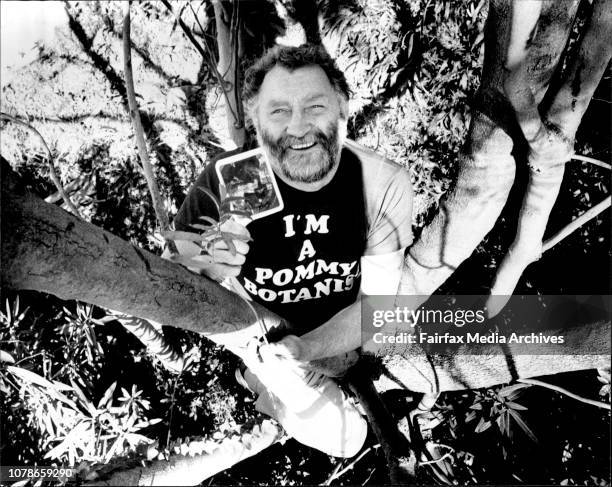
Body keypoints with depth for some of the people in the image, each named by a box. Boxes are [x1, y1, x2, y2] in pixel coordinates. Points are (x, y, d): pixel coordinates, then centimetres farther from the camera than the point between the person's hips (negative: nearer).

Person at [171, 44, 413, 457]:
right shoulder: (225, 179, -20)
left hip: (348, 345, 3)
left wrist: (302, 350, -31)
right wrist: (200, 266, -34)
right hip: (254, 350, -3)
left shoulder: (384, 184, -16)